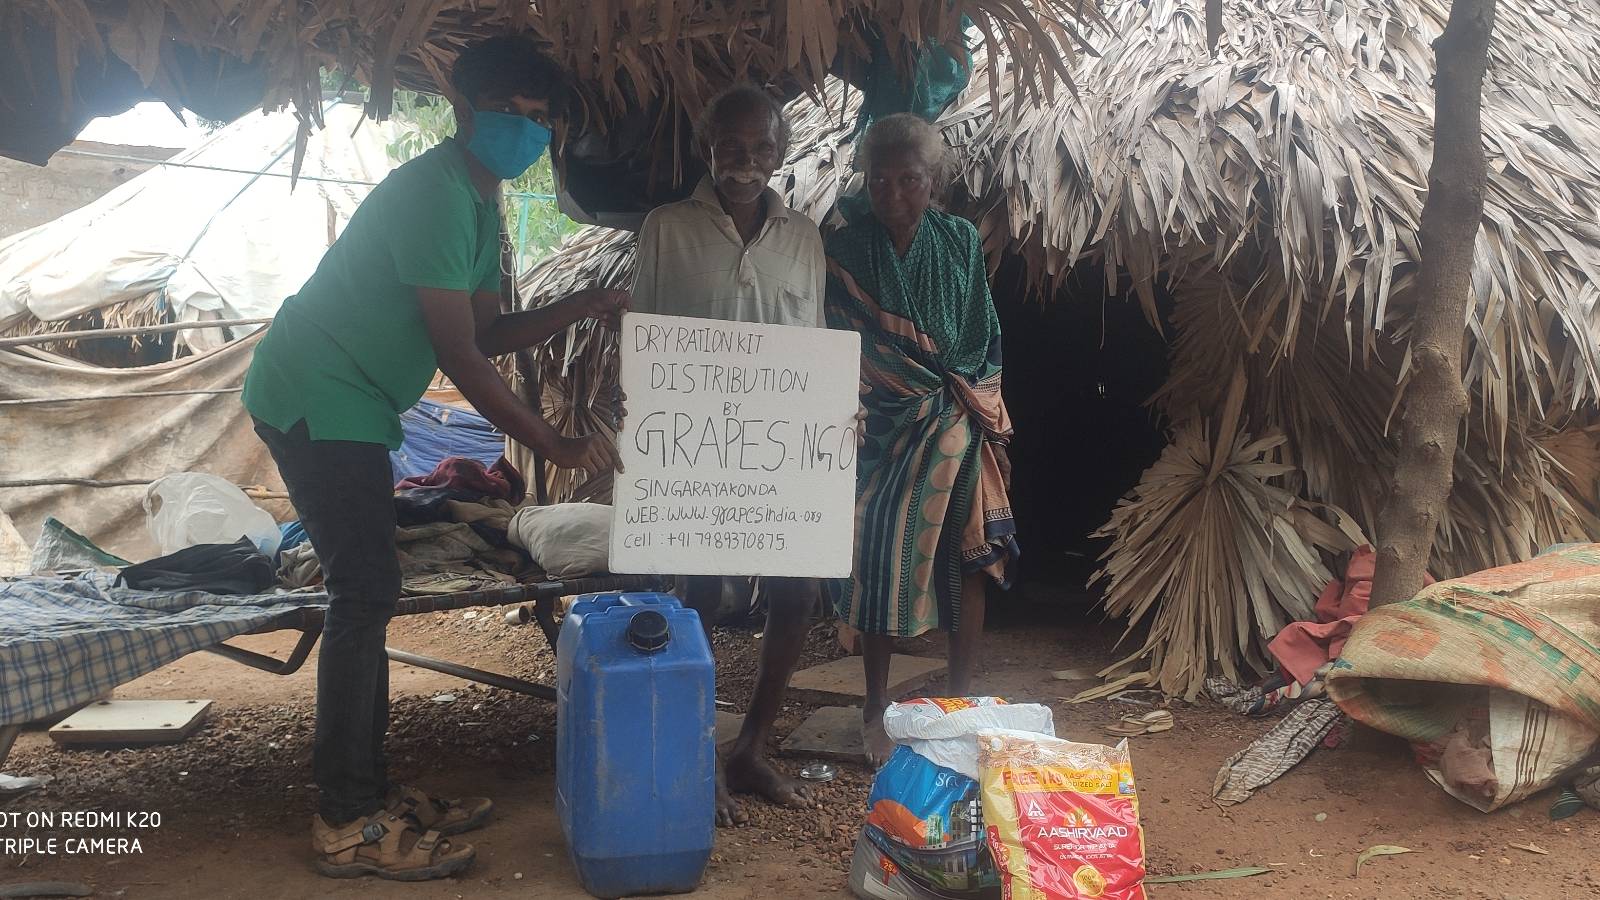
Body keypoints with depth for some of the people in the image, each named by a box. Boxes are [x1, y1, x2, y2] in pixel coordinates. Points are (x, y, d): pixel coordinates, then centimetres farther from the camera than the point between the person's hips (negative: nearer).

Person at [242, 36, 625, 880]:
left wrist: (580, 306, -1)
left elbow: (488, 332, 12)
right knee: (365, 594, -10)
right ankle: (348, 825, -3)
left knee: (368, 593, 10)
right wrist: (554, 444, -21)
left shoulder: (479, 204, 12)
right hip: (317, 398, -10)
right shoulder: (434, 194, -20)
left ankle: (367, 792, 19)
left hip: (348, 404, 10)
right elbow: (461, 359, -23)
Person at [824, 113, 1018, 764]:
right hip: (885, 431, -1)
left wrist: (979, 407, 3)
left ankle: (959, 703, 19)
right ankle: (876, 711, 18)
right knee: (881, 564, 3)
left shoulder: (960, 241, 3)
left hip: (959, 429, 2)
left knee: (967, 564, 4)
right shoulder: (845, 252, -3)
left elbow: (985, 338, 8)